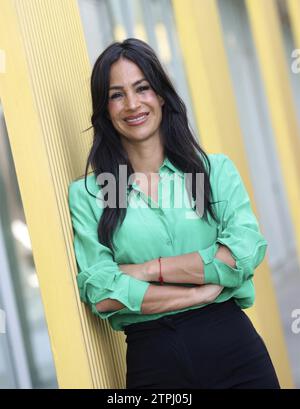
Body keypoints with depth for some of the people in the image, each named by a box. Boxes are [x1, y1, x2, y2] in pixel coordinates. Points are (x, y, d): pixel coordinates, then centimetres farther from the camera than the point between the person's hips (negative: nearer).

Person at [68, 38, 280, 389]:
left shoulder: (216, 169, 3)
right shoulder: (86, 194, 0)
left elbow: (247, 251, -9)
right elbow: (101, 294, -9)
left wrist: (148, 270, -11)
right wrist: (203, 292, -11)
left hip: (230, 345, 1)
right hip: (150, 357, -1)